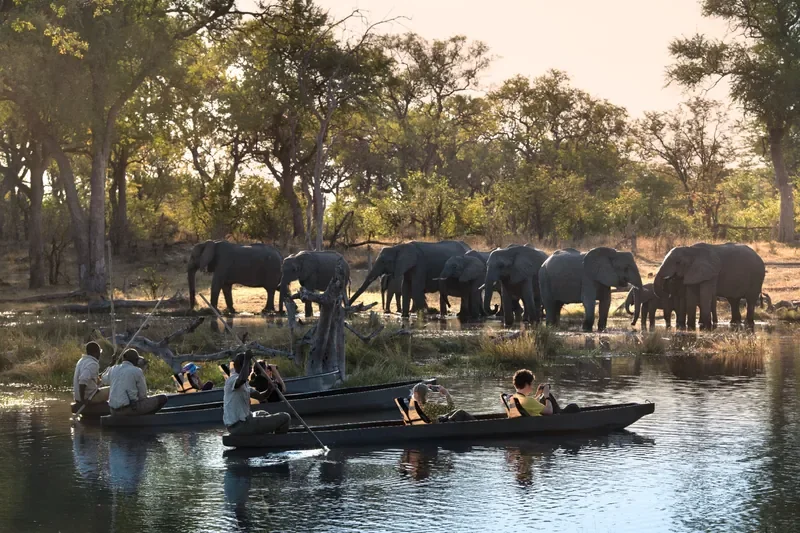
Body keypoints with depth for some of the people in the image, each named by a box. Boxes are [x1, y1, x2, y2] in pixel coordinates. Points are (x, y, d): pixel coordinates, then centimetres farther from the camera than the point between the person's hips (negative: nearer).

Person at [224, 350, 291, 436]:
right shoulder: (232, 380, -16)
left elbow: (260, 397, 16)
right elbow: (242, 379, -42)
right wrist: (247, 359, -31)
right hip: (239, 426, -11)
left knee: (263, 414, 43)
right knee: (285, 418, -12)